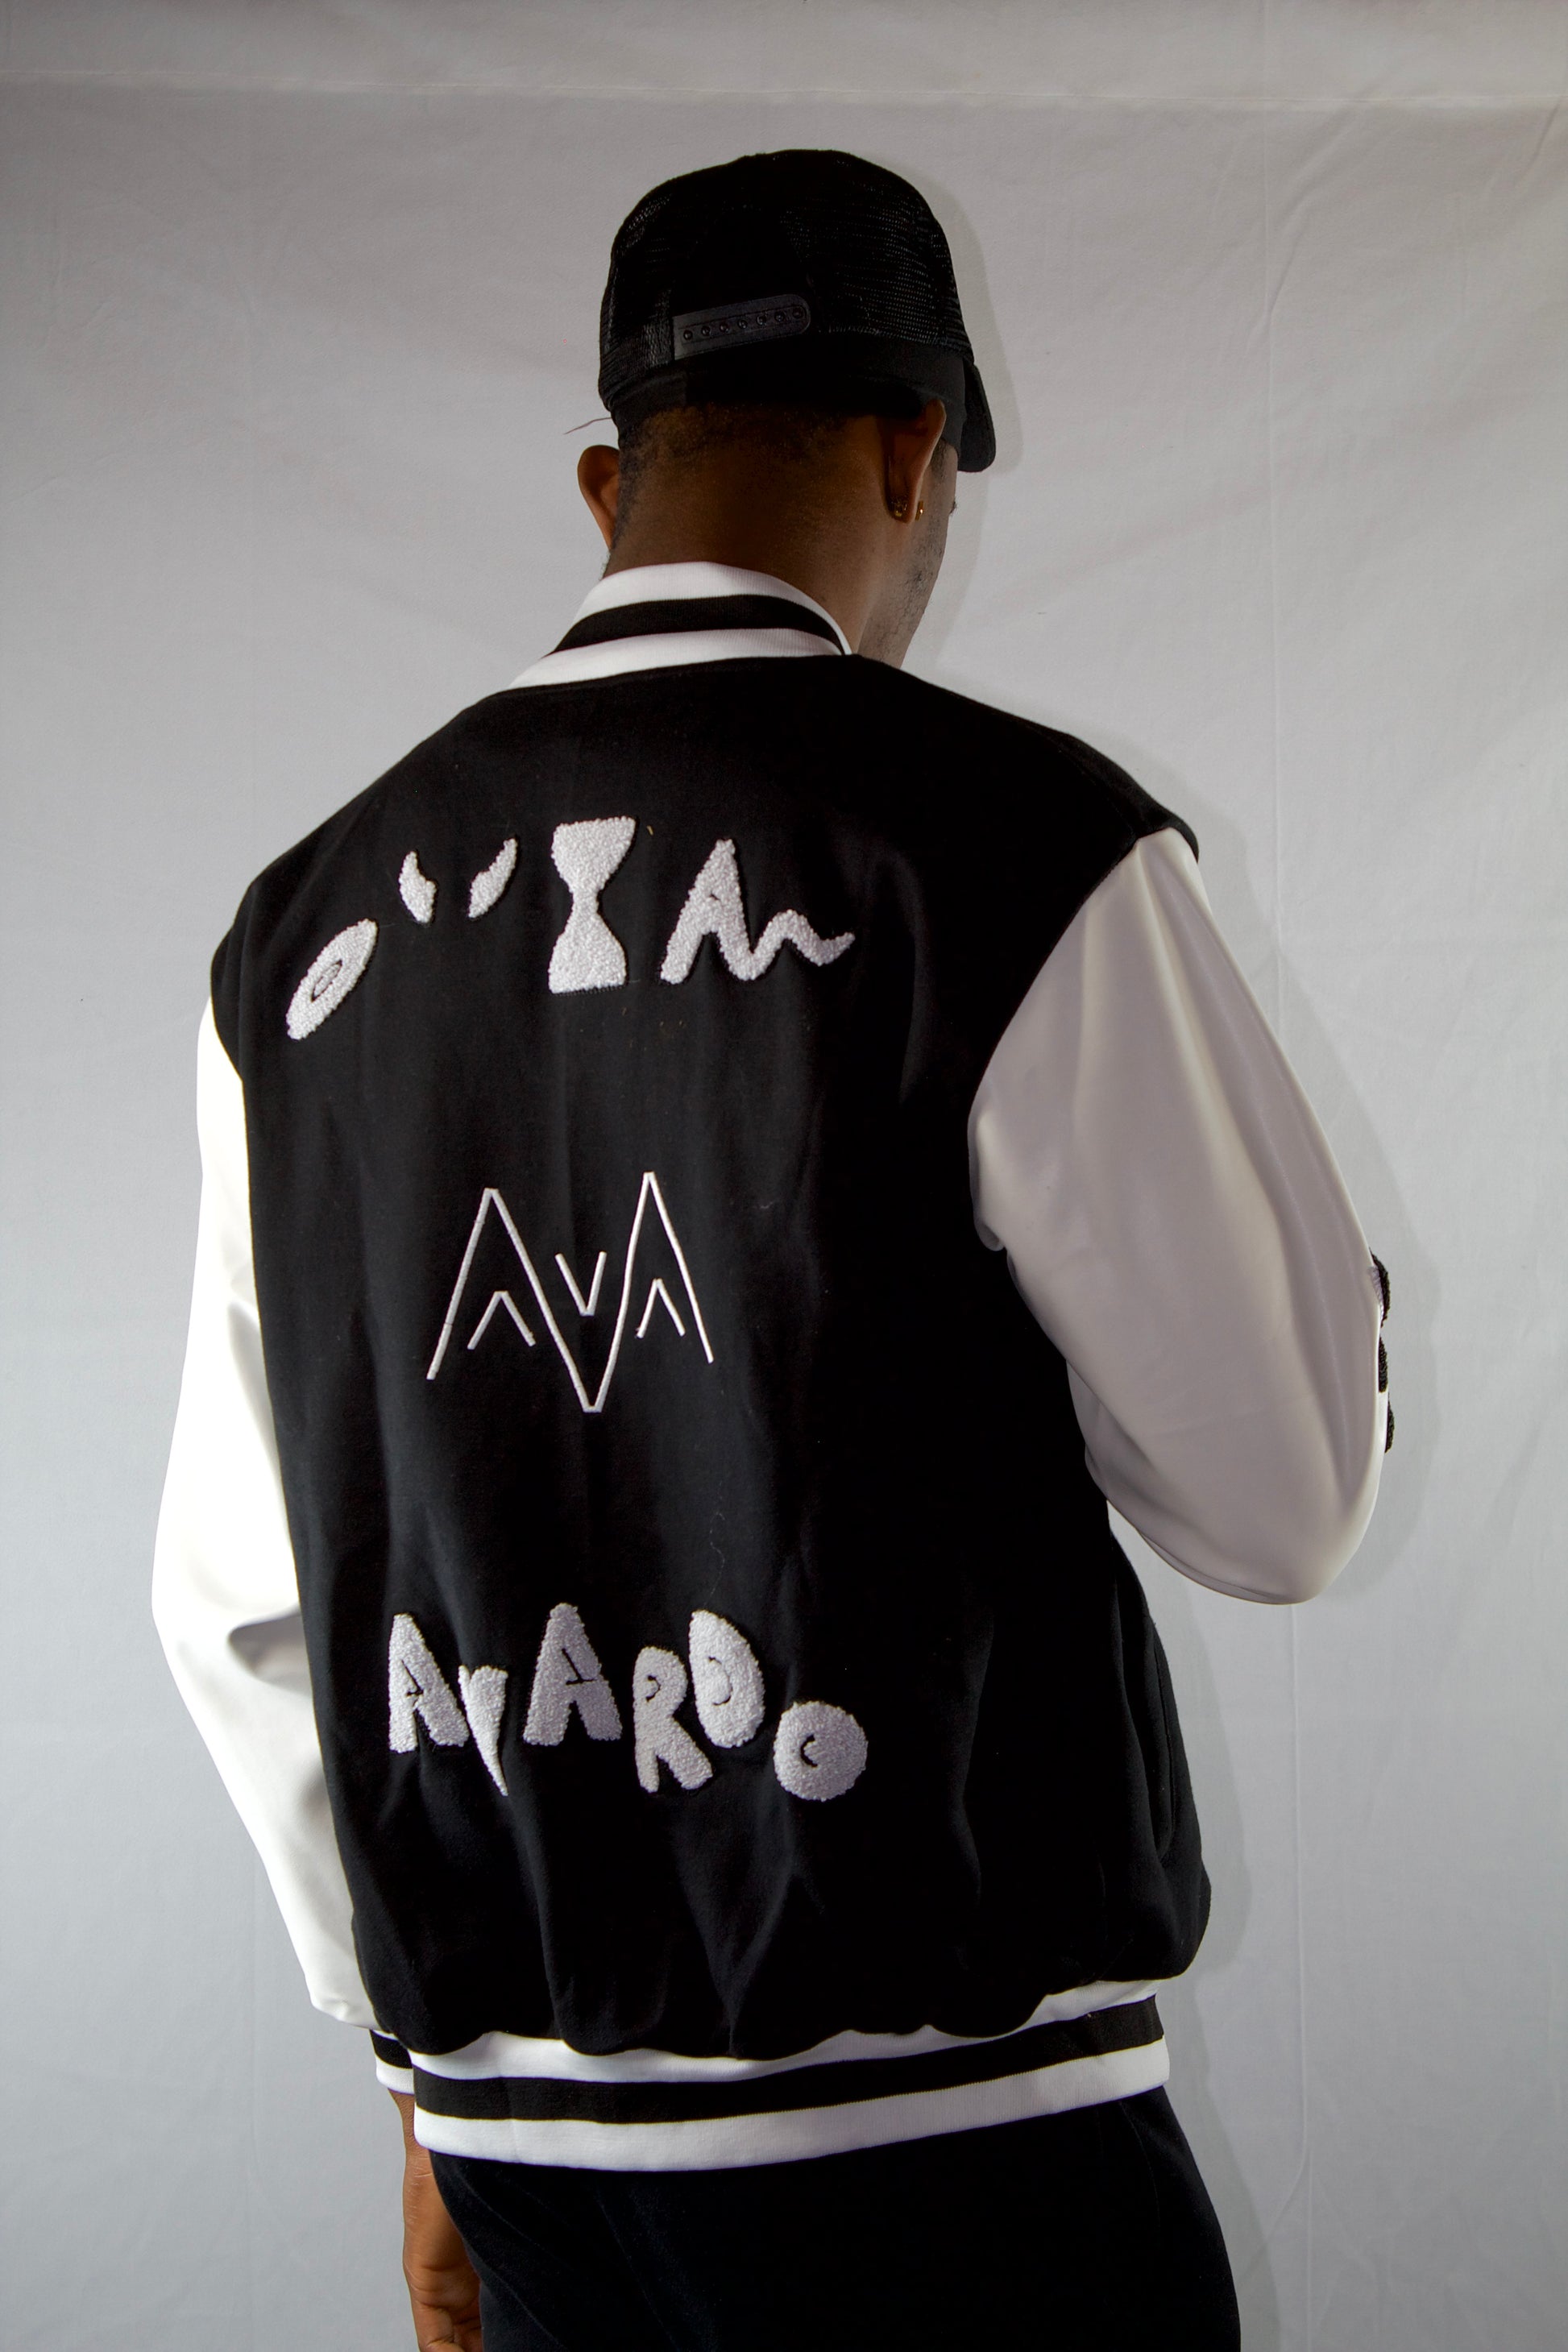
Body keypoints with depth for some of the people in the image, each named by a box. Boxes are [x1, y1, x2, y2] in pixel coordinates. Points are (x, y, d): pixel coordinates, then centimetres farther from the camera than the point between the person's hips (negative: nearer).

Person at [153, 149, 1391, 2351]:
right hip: (940, 2122, -5)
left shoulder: (308, 927, 4)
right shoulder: (1023, 853, -12)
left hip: (517, 2132, 5)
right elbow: (1287, 1502, -9)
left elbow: (241, 1609, 9)